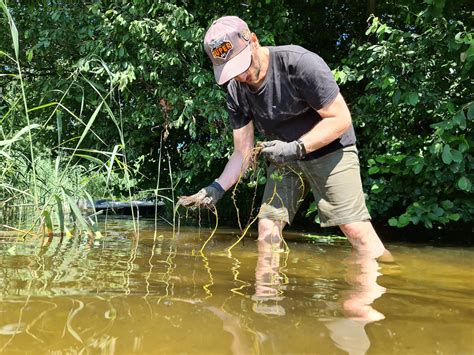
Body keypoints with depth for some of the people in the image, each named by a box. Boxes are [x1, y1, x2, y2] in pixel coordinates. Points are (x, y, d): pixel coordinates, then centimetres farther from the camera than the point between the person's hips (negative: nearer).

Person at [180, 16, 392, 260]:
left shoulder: (300, 63, -24)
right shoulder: (236, 93, -7)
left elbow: (341, 119, -20)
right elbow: (243, 152, -2)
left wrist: (295, 148, -29)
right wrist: (218, 188, -18)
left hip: (329, 149, -5)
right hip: (284, 159, 5)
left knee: (357, 229, -15)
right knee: (267, 227, -3)